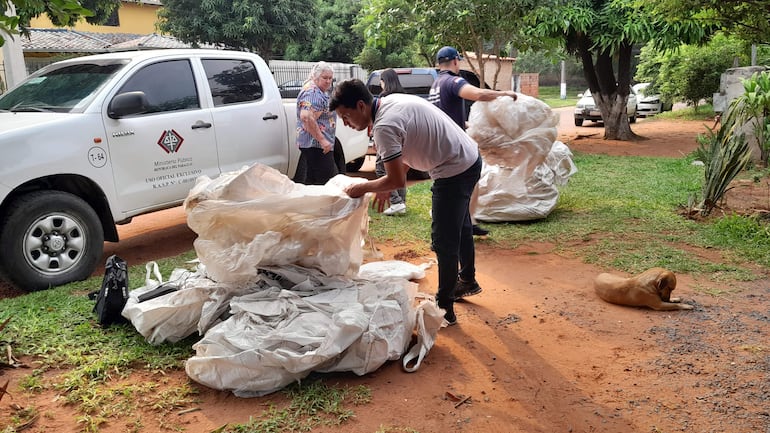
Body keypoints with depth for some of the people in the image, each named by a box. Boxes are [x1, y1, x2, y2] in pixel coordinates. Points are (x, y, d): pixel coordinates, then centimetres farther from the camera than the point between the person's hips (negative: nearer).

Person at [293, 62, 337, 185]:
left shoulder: (321, 91, 18)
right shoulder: (312, 93, -16)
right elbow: (307, 117, -29)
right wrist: (322, 140, -28)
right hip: (316, 145, -11)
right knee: (326, 181, -10)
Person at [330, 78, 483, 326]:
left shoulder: (384, 126, -24)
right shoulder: (393, 101, 5)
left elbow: (397, 181, -23)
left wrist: (363, 188, -8)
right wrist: (386, 186, 12)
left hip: (455, 171, -10)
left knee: (444, 242, 0)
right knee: (460, 227, 26)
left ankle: (445, 309, 12)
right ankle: (468, 280, 46)